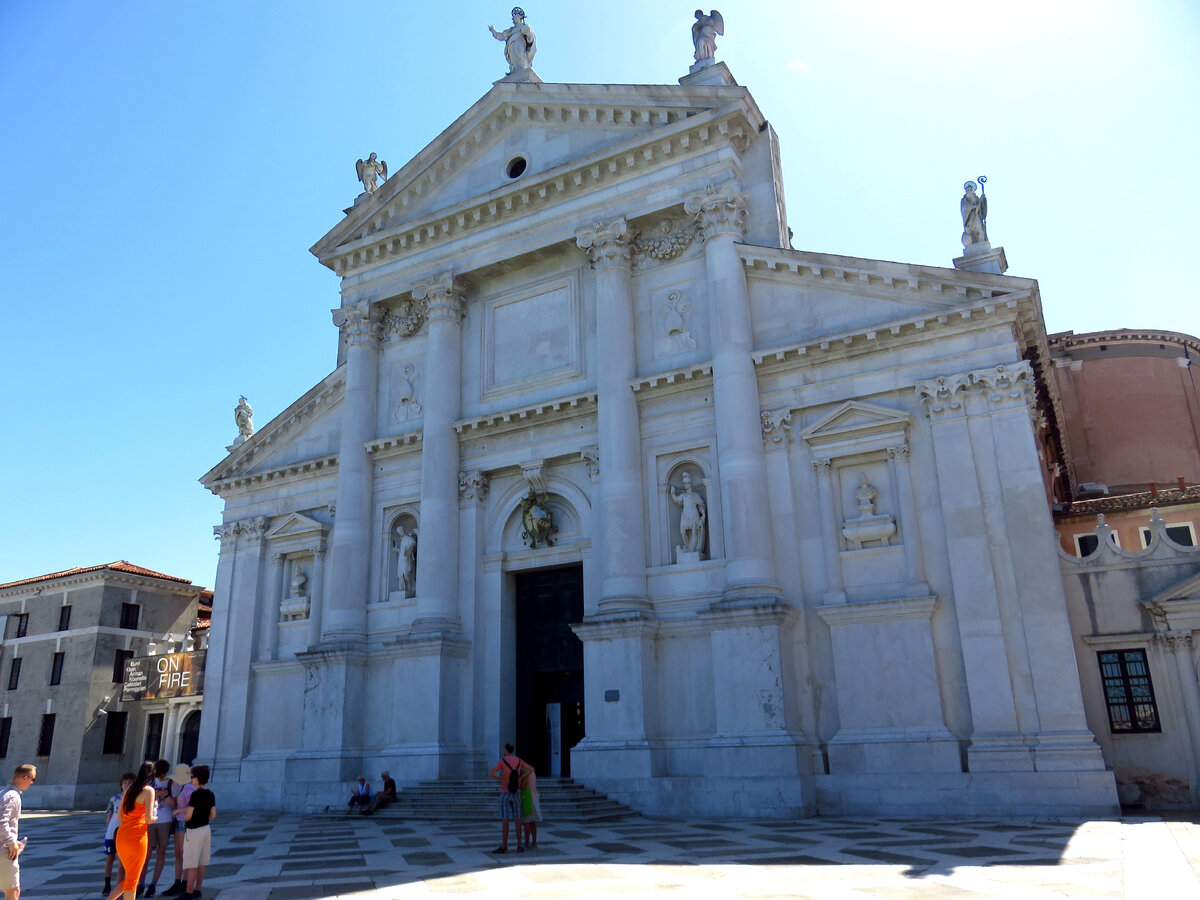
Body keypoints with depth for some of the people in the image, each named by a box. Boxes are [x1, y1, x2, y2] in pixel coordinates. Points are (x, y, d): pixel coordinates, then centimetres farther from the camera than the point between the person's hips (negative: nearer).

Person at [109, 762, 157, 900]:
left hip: (121, 835, 7)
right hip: (137, 837, -7)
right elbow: (149, 819, -13)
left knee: (129, 877, 19)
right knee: (132, 880, 3)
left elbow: (119, 816, 15)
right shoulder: (149, 790, -8)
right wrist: (155, 817, 8)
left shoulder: (130, 789, 13)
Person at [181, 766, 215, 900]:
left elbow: (188, 816, -19)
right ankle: (197, 889, 19)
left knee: (192, 864, -2)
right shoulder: (210, 794, 4)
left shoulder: (195, 795, -18)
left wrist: (184, 818, 2)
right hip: (206, 829, 7)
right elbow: (213, 815, 6)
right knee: (201, 863, 13)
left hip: (194, 830, -7)